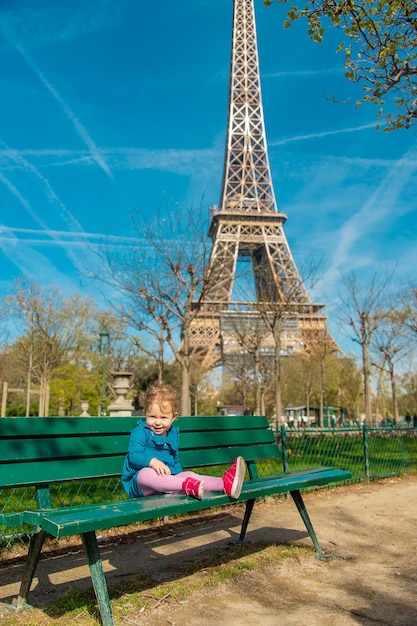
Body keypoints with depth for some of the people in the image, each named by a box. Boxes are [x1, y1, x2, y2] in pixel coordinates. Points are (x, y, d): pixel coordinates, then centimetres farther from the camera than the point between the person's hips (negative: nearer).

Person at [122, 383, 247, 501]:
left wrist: (180, 475, 10)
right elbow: (133, 456, -16)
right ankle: (187, 485, -58)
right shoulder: (140, 432, -2)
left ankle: (225, 483, -39)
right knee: (146, 473, -39)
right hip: (139, 482, -5)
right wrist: (152, 461, -35)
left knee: (189, 475, -20)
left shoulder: (173, 434, 18)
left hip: (167, 479, 6)